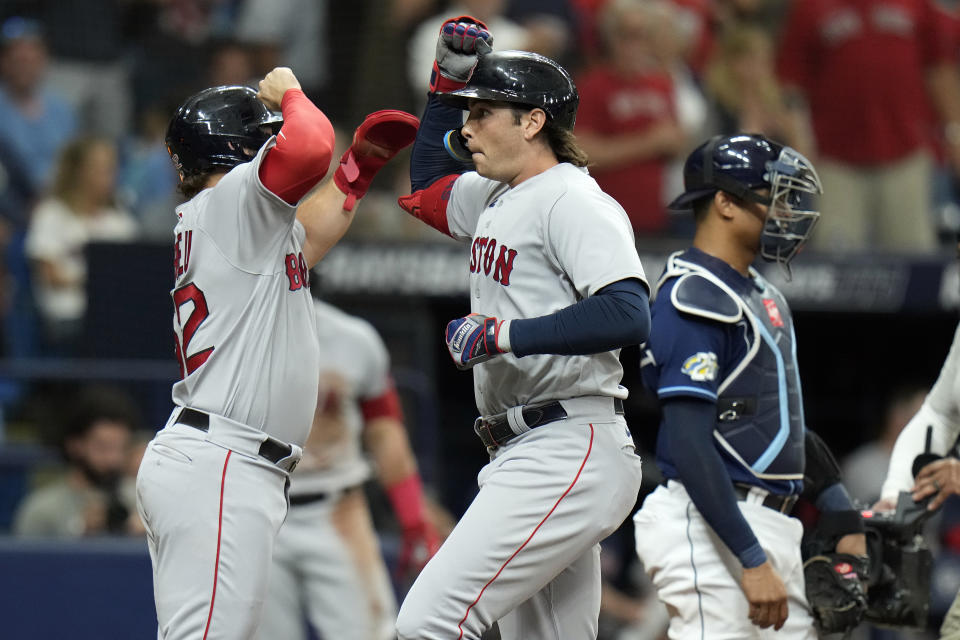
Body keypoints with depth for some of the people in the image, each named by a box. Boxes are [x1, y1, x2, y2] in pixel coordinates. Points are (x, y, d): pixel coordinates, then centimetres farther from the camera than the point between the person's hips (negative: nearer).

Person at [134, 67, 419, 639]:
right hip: (219, 468, -10)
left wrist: (362, 162, 34)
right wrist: (289, 93, -3)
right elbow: (308, 146, -23)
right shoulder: (231, 200, -6)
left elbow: (307, 236, 40)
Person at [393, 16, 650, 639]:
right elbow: (431, 185, 40)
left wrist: (506, 335, -23)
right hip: (526, 457, 10)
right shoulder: (496, 199, 18)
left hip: (571, 453, -10)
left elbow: (629, 314, -24)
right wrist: (449, 79, 26)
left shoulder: (572, 199, -11)